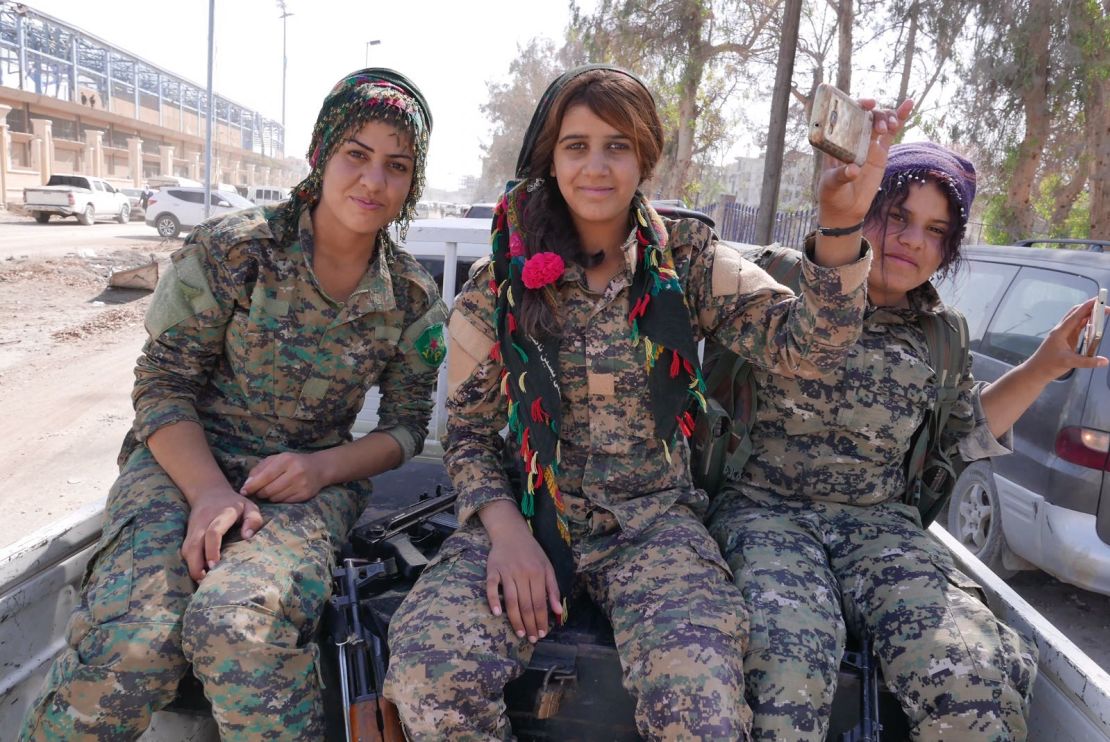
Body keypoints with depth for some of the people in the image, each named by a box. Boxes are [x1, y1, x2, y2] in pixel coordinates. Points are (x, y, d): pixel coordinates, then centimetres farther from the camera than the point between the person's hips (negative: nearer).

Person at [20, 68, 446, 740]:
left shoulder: (413, 299, 1)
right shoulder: (231, 249, -6)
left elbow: (407, 425, 7)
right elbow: (163, 383, -5)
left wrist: (325, 466, -13)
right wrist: (209, 492, -20)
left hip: (312, 483, 1)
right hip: (186, 462, 0)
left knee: (240, 626, -33)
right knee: (131, 641, -28)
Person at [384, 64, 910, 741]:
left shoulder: (688, 263, 0)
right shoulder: (500, 284, 0)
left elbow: (805, 347, -13)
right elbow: (468, 433, 5)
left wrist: (841, 228, -29)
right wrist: (505, 529, -12)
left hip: (655, 521, 0)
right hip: (530, 515, 1)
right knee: (428, 668, -25)